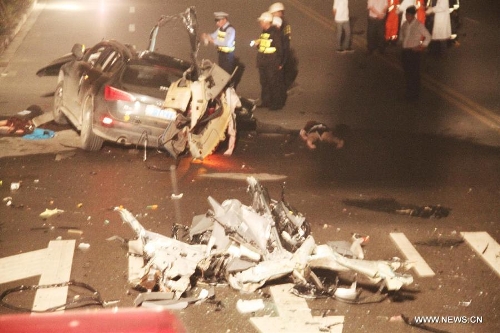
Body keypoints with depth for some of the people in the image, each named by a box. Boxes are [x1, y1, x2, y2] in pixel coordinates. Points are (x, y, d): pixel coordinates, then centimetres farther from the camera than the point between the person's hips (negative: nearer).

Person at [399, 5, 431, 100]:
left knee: (414, 73, 2)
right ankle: (409, 92, 28)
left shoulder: (419, 25, -12)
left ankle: (415, 93, 13)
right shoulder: (405, 25, 4)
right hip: (405, 51, 6)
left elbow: (428, 37, -6)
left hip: (414, 52, -6)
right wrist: (402, 41, 12)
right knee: (407, 72, 14)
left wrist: (421, 47, -8)